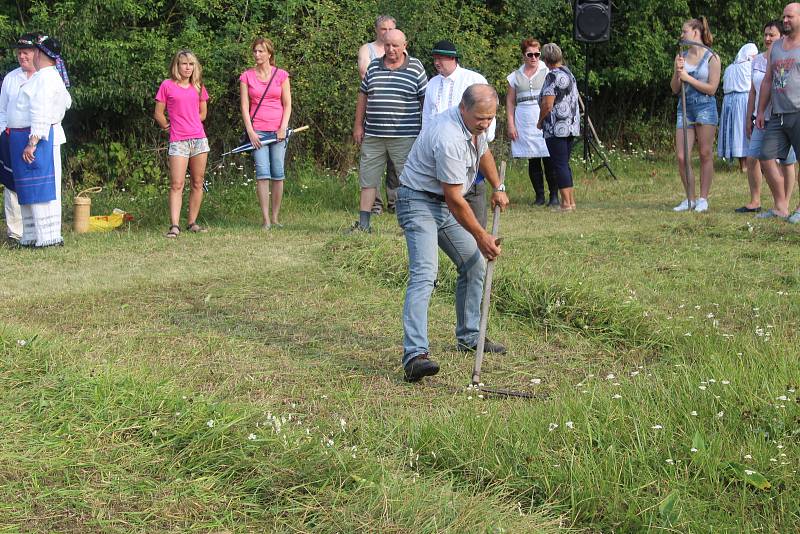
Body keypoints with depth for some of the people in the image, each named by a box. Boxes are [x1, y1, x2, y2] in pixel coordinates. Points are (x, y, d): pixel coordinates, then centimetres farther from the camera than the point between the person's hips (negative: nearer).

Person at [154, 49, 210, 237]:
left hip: (199, 139, 4)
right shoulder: (167, 85, 1)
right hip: (178, 141, -4)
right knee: (176, 184, -10)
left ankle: (192, 223, 13)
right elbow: (158, 114, 5)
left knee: (198, 183, 5)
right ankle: (174, 226, -14)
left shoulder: (198, 86, 11)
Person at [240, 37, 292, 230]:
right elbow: (244, 106, 3)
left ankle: (275, 217, 8)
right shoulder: (246, 76, 5)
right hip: (257, 130, -1)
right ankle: (265, 219, -9)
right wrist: (250, 131, -6)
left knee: (278, 174, 0)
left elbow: (287, 104, 6)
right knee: (262, 173, -9)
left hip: (277, 129, 1)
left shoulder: (281, 75, 5)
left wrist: (283, 127, -6)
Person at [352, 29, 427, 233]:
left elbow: (426, 99, 3)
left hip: (405, 137, -4)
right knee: (367, 178, 7)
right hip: (373, 135, 4)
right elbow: (363, 96, 17)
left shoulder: (415, 67, 1)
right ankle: (363, 223, 14)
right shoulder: (373, 66, 10)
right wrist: (358, 125, 12)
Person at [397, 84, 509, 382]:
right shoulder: (449, 139, -30)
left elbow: (484, 152, 25)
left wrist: (498, 188, 18)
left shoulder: (476, 125, 0)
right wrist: (481, 237, -19)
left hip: (446, 205, 10)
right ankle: (415, 355, -34)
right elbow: (454, 198, -26)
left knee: (475, 265, 15)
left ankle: (469, 337, 29)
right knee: (424, 274, -24)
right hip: (419, 203, -10)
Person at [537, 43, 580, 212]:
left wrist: (540, 121, -3)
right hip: (572, 127, 9)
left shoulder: (553, 76, -14)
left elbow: (547, 104, -19)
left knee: (559, 165, -5)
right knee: (564, 164, 14)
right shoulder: (569, 74, 14)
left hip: (556, 128, -9)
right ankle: (571, 201, 15)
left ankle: (566, 203, -5)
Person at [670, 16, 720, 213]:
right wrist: (678, 73, -7)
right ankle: (690, 199, 10)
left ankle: (703, 199, 6)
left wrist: (688, 78, -11)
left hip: (705, 107, -4)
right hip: (684, 108, 4)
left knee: (705, 154, -1)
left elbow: (711, 88, -7)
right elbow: (675, 89, 11)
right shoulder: (681, 57, 10)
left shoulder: (711, 58, -2)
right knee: (682, 157, -2)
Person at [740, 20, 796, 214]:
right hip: (762, 119, 6)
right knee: (752, 158, -1)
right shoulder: (757, 60, 12)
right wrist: (749, 118, 14)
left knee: (786, 162, 1)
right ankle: (755, 202, 8)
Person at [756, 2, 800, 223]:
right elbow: (767, 81, 21)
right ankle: (781, 207, 8)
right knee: (766, 158, 2)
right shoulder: (775, 47, 18)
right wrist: (761, 111, 16)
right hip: (777, 115, 7)